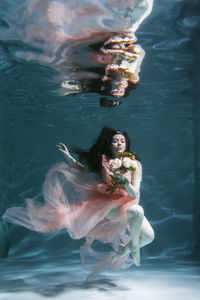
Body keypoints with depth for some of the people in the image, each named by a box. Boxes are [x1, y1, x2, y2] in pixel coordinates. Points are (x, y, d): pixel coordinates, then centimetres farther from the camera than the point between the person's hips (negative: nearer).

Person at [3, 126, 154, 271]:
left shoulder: (135, 164, -6)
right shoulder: (103, 160, -4)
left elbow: (135, 195, -9)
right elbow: (82, 170, 9)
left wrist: (126, 183, -29)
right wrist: (68, 156, -3)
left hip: (128, 203, 3)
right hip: (107, 204, -3)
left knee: (149, 236, -9)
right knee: (138, 211, -33)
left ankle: (123, 251, 19)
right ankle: (134, 247, -8)